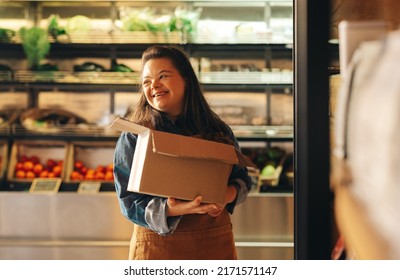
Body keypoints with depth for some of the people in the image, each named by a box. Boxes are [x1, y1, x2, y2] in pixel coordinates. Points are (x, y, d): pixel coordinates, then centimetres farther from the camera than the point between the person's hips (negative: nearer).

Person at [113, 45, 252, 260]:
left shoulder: (218, 131, 6)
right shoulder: (132, 137, -2)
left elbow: (241, 178, 14)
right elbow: (129, 202, -7)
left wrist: (229, 194, -9)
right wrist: (174, 210, -24)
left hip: (216, 243, 3)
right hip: (157, 247, -2)